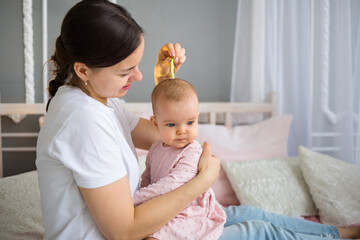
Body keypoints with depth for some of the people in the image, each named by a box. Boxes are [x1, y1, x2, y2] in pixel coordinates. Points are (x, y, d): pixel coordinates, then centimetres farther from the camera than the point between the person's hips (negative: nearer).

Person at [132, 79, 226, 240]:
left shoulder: (192, 153, -21)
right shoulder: (156, 149, 4)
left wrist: (135, 199, -27)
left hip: (189, 216, -8)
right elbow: (147, 177, 15)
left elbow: (172, 184, -28)